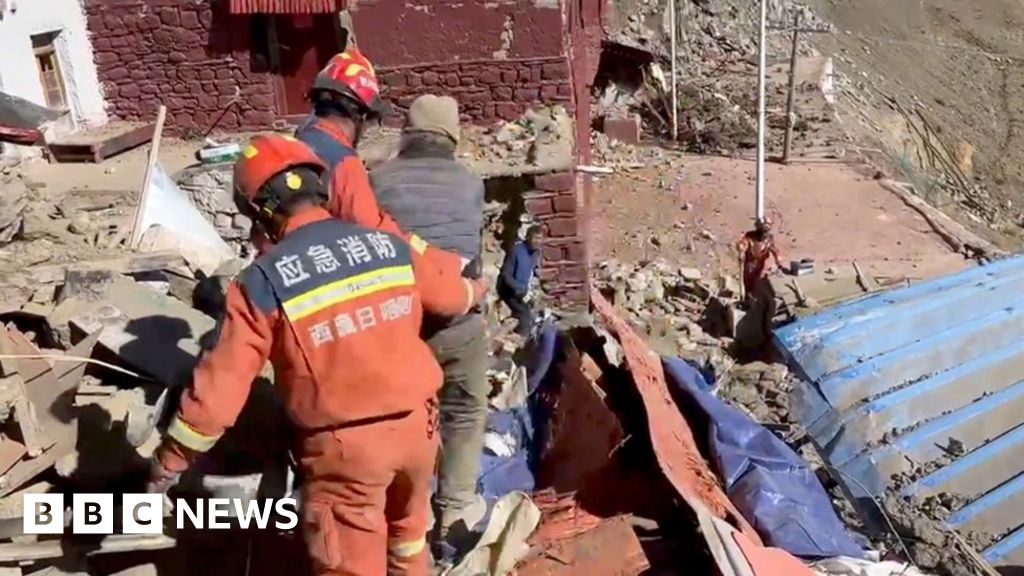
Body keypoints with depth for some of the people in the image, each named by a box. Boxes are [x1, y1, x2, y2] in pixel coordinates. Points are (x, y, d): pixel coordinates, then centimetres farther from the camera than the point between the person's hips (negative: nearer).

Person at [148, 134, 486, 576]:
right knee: (408, 533, 31)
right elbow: (447, 296, 18)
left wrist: (168, 463, 3)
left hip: (345, 445, -5)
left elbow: (220, 386, -11)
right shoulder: (388, 246, 0)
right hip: (416, 423, 5)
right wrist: (473, 290, 42)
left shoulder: (264, 281, -13)